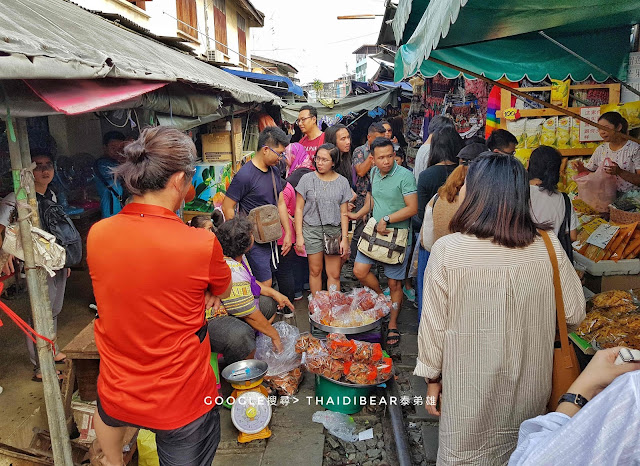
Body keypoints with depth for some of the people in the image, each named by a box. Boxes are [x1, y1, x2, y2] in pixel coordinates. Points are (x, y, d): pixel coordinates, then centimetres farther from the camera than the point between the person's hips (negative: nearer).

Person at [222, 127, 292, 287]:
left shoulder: (274, 171, 8)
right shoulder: (245, 175, -18)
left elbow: (280, 203, 13)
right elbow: (227, 208, -14)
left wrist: (288, 232, 9)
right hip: (255, 240, -7)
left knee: (268, 280, 15)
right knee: (265, 283, -6)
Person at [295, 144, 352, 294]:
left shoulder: (342, 182, 4)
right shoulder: (307, 179, 0)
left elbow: (343, 213, 6)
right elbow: (299, 209, 1)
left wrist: (345, 238, 1)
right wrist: (299, 235, -4)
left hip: (334, 231, 1)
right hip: (312, 230, -1)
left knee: (334, 274, 2)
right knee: (315, 271, 6)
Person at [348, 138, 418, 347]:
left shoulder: (404, 175, -15)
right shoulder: (374, 173, 6)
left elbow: (412, 208, -18)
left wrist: (387, 219, -19)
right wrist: (358, 214, 23)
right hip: (374, 232, 6)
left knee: (394, 283, 5)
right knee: (359, 271, -3)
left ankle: (392, 326, 22)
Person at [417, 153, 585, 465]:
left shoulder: (447, 250, -20)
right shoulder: (549, 247, -12)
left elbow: (433, 324, -13)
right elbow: (575, 315, -2)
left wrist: (432, 378, 2)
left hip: (470, 387, -3)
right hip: (528, 389, 3)